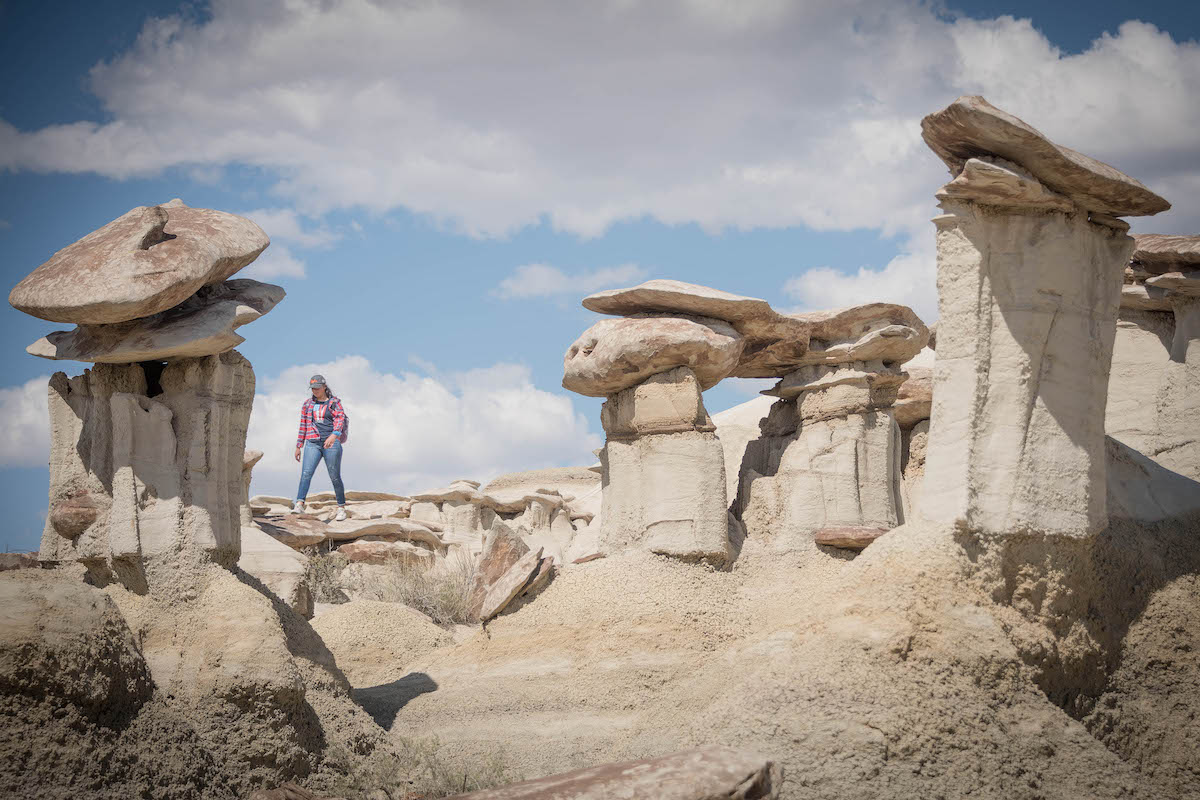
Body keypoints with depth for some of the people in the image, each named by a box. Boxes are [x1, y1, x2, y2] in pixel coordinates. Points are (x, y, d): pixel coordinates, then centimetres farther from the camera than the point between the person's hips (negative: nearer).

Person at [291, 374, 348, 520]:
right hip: (313, 443, 3)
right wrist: (298, 446, 15)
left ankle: (342, 508, 11)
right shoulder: (307, 404, 14)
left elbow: (340, 420, -12)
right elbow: (303, 425, 18)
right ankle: (299, 505, -26)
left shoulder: (334, 403, 3)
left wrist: (334, 435, -31)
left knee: (335, 477, 1)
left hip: (331, 443, -3)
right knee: (306, 473, -16)